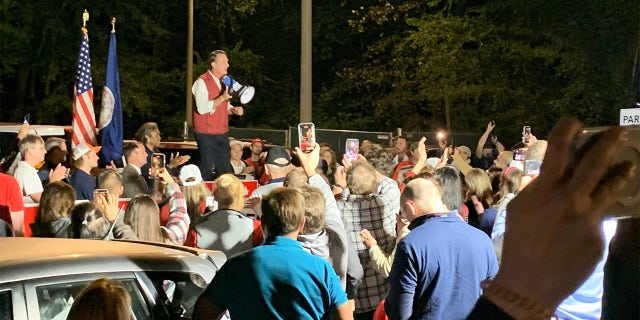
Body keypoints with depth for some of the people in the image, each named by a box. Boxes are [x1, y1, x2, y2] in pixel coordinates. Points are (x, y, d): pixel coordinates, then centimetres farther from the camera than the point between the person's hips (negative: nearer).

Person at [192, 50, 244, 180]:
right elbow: (202, 108, -23)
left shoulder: (223, 82, 14)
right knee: (208, 171, -3)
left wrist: (234, 109, 3)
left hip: (222, 134, 8)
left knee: (225, 170, 9)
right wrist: (222, 98, -28)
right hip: (206, 134, -8)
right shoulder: (202, 82, -12)